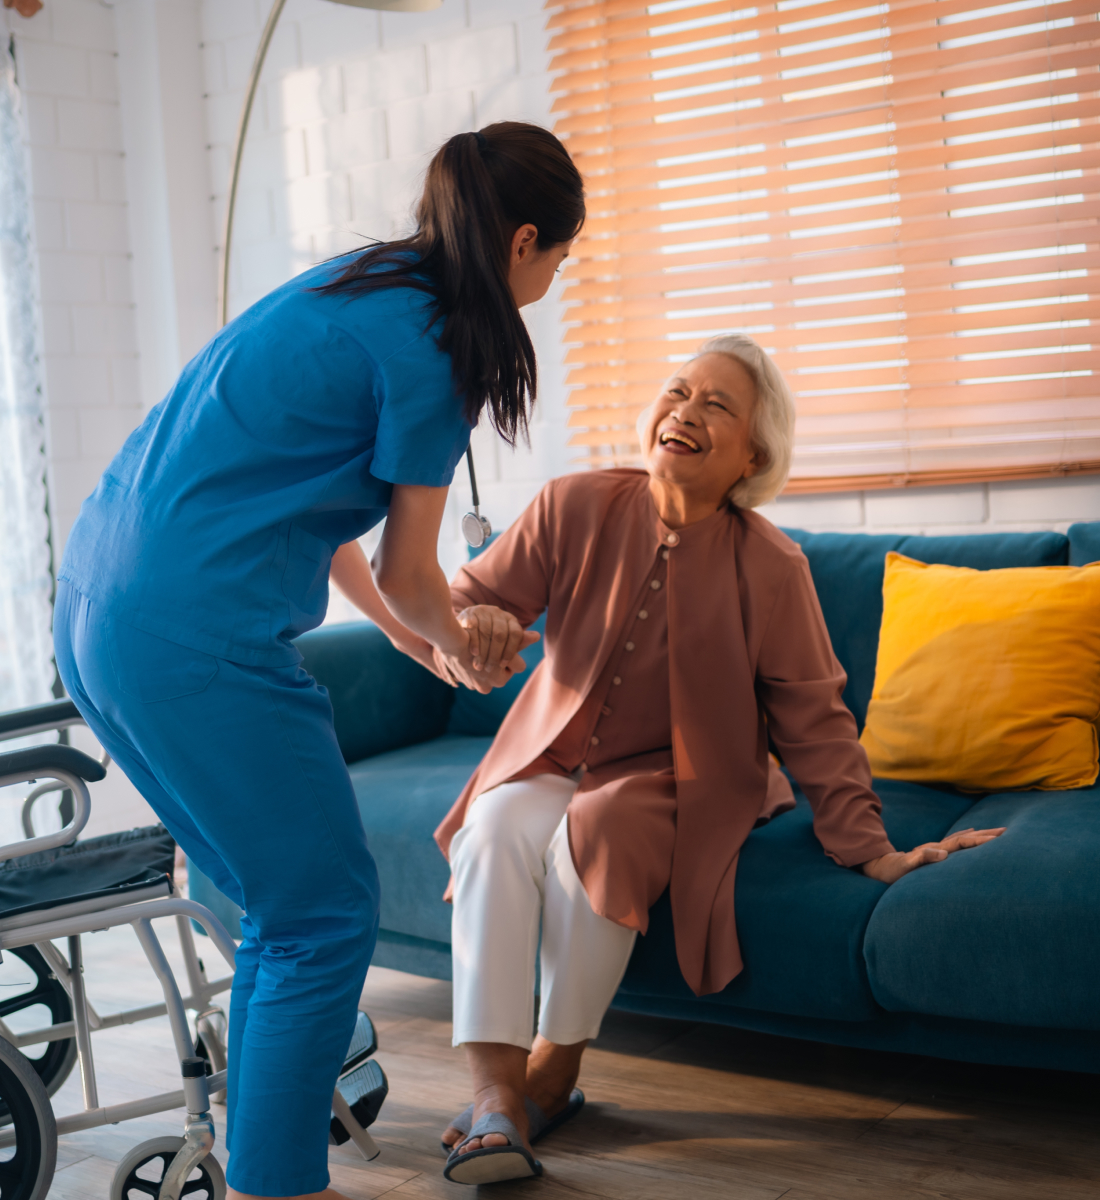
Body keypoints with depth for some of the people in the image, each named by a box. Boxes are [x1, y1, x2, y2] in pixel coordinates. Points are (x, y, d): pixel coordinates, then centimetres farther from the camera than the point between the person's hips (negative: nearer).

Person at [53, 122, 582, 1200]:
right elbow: (408, 570, -2)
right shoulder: (427, 343, -9)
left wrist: (410, 635, 33)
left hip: (100, 612, 10)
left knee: (284, 901, 20)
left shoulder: (351, 287, 18)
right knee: (323, 916, 3)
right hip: (199, 639, -10)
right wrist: (462, 650, 20)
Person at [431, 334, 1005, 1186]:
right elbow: (464, 599, -4)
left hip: (678, 782, -1)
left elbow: (813, 722, -5)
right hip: (553, 758, 2)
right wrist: (471, 624, -30)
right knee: (497, 826, -30)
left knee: (593, 832, -33)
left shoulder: (769, 568, -8)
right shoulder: (577, 509, -7)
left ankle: (555, 1071, -14)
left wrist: (869, 851, -12)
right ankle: (495, 1094, -28)